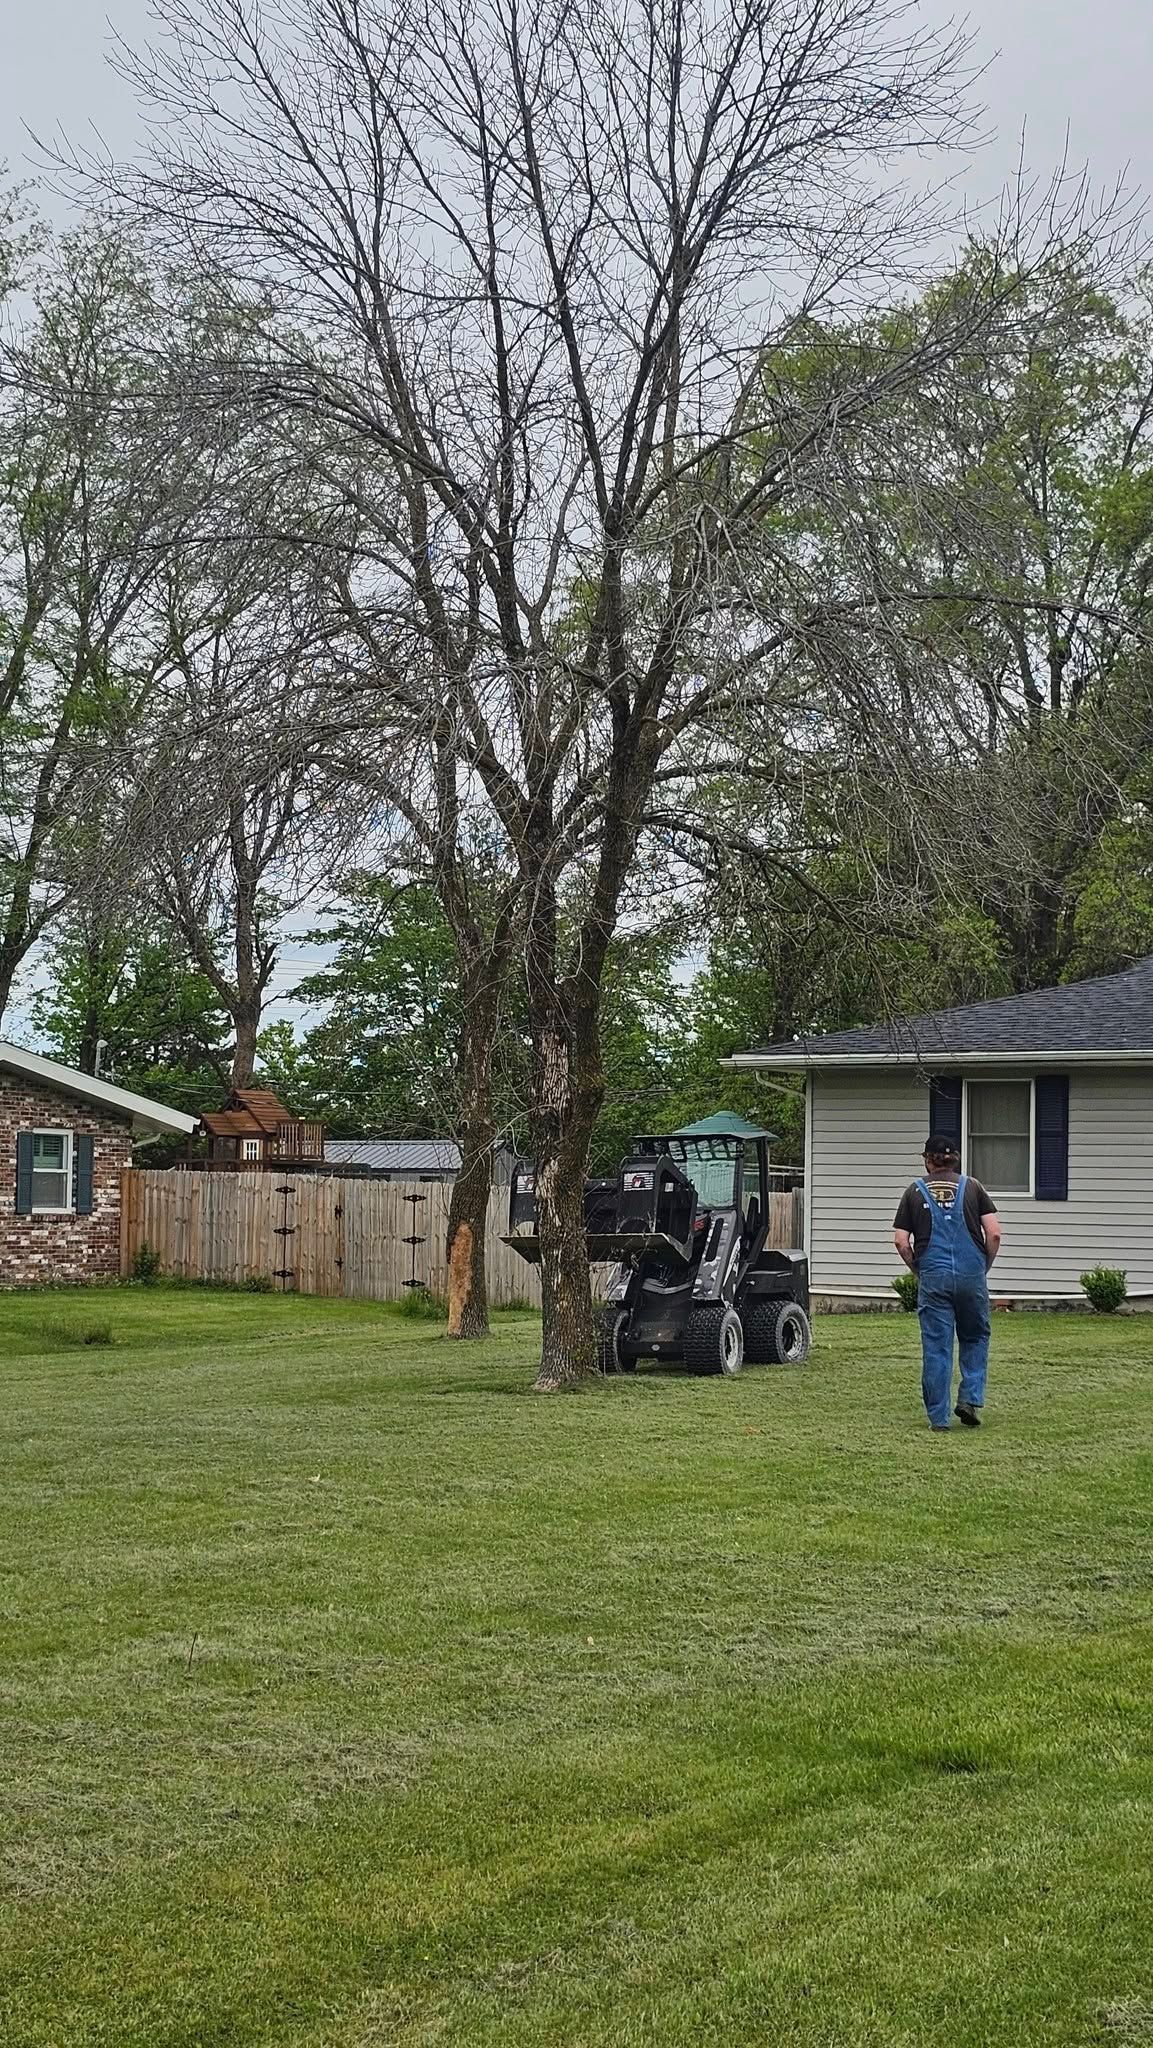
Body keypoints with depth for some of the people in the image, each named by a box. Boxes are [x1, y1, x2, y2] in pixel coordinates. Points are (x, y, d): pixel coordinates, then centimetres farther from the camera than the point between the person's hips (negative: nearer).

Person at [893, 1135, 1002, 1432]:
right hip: (971, 1275, 0)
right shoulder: (972, 1186, 7)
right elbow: (994, 1233, -1)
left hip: (933, 1277, 0)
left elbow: (901, 1242, 0)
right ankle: (971, 1399, 5)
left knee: (935, 1347, 4)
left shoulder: (915, 1191, 7)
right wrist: (985, 1266, 13)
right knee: (975, 1338, 19)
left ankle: (938, 1417, 5)